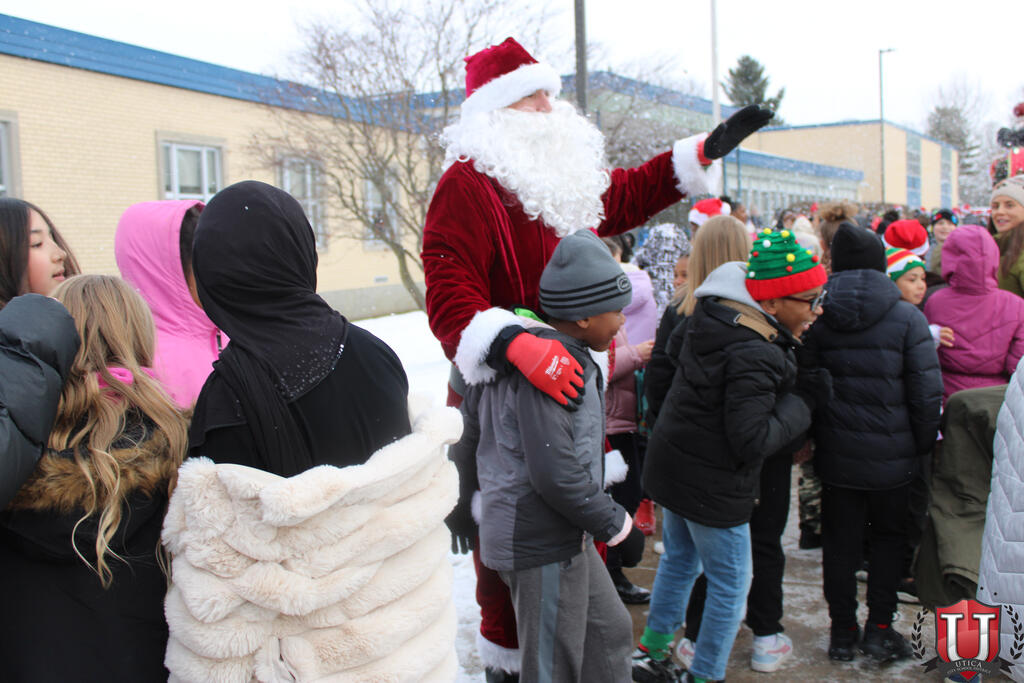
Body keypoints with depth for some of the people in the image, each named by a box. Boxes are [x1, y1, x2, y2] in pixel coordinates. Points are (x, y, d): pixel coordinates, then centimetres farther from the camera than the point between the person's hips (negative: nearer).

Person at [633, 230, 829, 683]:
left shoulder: (707, 319, -2)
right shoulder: (752, 356, -29)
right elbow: (752, 441, -28)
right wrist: (802, 400, -15)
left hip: (672, 467, 9)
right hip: (712, 486, -9)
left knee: (678, 560, 25)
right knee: (730, 584, 10)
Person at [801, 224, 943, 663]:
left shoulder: (817, 319, -3)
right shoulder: (906, 317, -9)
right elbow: (927, 392, -9)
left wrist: (812, 438, 11)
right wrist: (924, 446, 3)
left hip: (837, 457, 1)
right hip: (893, 457, -1)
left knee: (840, 542, 13)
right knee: (888, 536, 17)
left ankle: (843, 631, 21)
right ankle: (879, 629, 18)